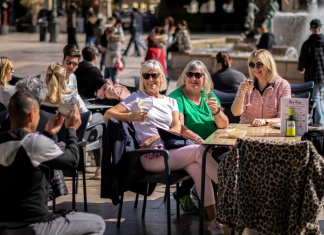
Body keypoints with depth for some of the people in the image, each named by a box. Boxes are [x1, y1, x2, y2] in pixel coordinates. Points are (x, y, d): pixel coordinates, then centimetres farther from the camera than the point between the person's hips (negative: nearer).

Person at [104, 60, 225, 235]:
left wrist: (157, 137, -11)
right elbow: (107, 115, 2)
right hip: (151, 157, -4)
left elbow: (177, 128, 7)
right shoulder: (137, 98, 11)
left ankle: (213, 219, -27)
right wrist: (132, 117, -16)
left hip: (172, 151, 4)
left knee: (198, 169, -29)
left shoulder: (171, 101, 22)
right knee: (199, 150, -24)